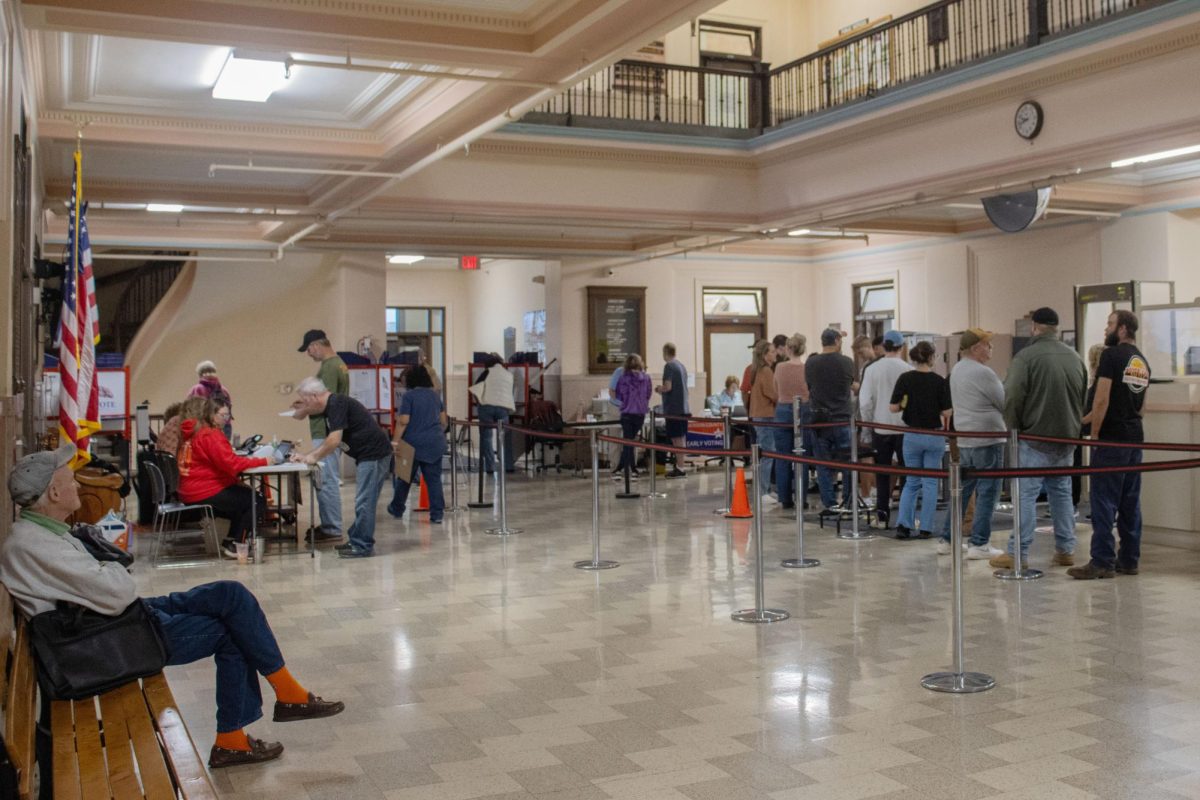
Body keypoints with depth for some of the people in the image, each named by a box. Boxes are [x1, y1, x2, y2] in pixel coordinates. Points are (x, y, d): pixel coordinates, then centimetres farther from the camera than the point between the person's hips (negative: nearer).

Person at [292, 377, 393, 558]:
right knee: (363, 501, 16)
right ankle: (356, 540, 25)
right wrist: (306, 456, 14)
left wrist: (314, 457, -9)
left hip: (374, 454, -11)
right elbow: (329, 442, 23)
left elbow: (334, 440, -22)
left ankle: (363, 547, -1)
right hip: (369, 455, 11)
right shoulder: (331, 408, 17)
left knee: (364, 502, -6)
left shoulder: (337, 404, -15)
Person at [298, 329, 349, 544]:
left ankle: (332, 530, -2)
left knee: (327, 481, -6)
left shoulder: (329, 367, -16)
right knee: (328, 480, 15)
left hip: (326, 433, -10)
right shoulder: (338, 363, 16)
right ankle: (329, 526, 22)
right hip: (332, 432, 10)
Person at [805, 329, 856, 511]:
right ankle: (849, 502, 10)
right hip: (843, 419, -2)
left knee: (824, 464, 6)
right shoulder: (846, 362, -4)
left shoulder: (810, 363, -1)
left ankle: (829, 503, 6)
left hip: (819, 419, 2)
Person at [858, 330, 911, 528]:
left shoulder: (871, 369, -5)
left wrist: (868, 422, 9)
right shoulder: (907, 370, -9)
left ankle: (882, 516, 10)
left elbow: (865, 401, -5)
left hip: (880, 427, 1)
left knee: (882, 474, 9)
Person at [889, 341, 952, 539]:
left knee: (912, 482, 13)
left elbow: (893, 408, -7)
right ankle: (925, 528, 8)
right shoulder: (939, 381, -10)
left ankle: (903, 524, 1)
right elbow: (947, 413, -9)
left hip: (912, 436, 2)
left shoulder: (905, 379, -7)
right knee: (930, 482, 8)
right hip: (934, 436, -1)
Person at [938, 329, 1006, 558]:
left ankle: (946, 540, 17)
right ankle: (979, 544, 2)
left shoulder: (956, 370, 12)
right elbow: (1006, 405, -9)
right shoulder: (983, 373, -16)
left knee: (962, 489, 14)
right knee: (987, 492, -1)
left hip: (964, 440, 8)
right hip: (987, 439, -8)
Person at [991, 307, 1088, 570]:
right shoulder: (1075, 357, 8)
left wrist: (1014, 428, -2)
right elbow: (1084, 398, 13)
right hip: (1067, 438, 6)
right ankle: (1066, 550, 17)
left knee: (1026, 494, -3)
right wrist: (1073, 425, 19)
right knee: (1062, 492, 14)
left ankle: (1017, 553, -2)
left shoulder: (1027, 356, -13)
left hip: (1036, 437, -6)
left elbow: (1012, 397, -15)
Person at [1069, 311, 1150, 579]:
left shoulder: (1111, 355, -10)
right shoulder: (1143, 362, 14)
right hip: (1134, 437, 8)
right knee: (1130, 501, 10)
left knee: (1104, 501, -6)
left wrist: (1094, 433, -9)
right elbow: (1140, 405, 18)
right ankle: (1129, 560, 14)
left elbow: (1102, 399, -17)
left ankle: (1102, 562, -5)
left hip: (1111, 438, -8)